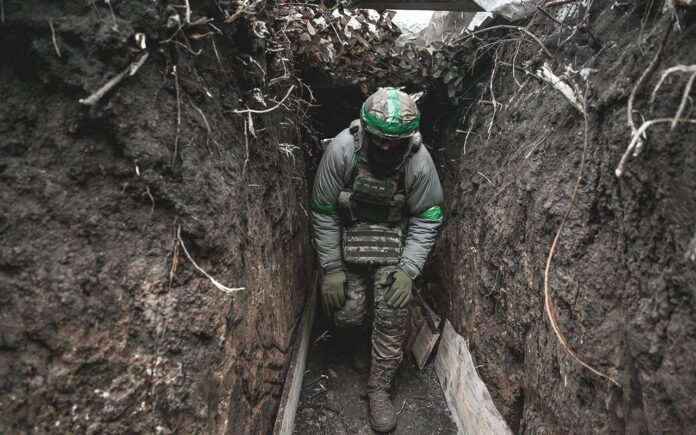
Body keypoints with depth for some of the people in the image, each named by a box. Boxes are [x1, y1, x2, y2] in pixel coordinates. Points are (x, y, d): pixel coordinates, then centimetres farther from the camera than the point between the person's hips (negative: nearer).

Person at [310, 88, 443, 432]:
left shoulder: (419, 161, -22)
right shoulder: (341, 149, -24)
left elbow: (426, 219, -10)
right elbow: (323, 212, -15)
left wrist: (408, 270, -18)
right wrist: (331, 268, -13)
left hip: (394, 239, 1)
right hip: (346, 235, 0)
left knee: (392, 315, -8)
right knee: (346, 315, -3)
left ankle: (379, 389, 15)